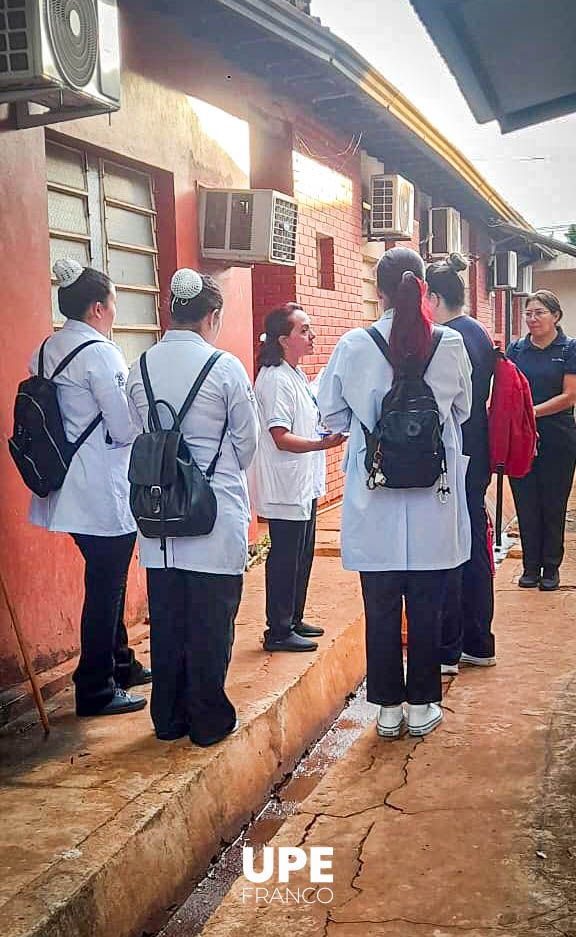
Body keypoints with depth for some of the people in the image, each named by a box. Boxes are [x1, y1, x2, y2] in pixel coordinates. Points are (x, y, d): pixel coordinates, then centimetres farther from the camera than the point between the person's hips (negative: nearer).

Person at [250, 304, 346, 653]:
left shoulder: (297, 375, 13)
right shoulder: (276, 379, -18)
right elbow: (281, 438, -24)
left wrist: (329, 430, 16)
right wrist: (323, 444, -32)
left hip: (305, 484, 10)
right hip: (286, 487, -10)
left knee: (302, 555, 17)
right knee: (285, 558, -2)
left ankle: (293, 620, 30)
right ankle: (278, 632, 8)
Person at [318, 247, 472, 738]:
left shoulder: (354, 345, -9)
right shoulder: (451, 344, -6)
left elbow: (332, 412, 3)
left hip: (374, 499, 0)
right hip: (434, 500, 1)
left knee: (381, 608, 11)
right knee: (426, 607, 12)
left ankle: (389, 707, 21)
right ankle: (422, 706, 22)